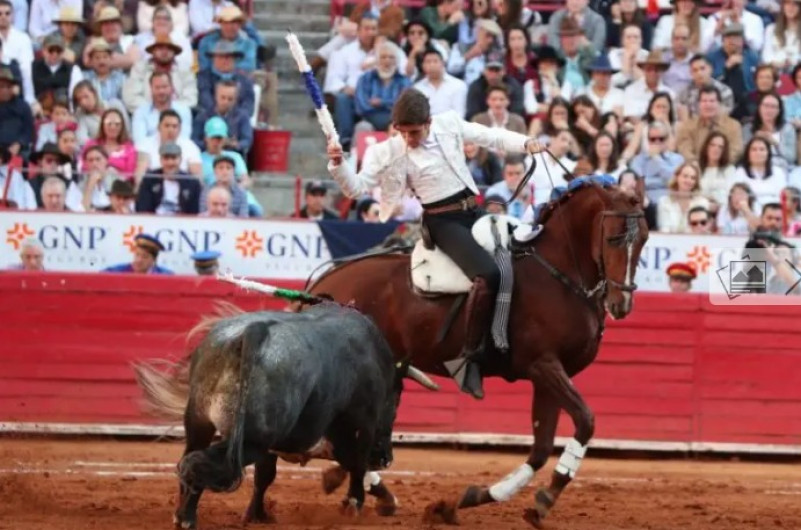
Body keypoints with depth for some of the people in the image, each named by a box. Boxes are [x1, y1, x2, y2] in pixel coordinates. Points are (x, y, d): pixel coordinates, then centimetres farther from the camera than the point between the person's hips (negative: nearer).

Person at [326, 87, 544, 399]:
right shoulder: (390, 152, -7)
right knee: (488, 274, -29)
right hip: (443, 222, -6)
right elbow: (357, 187, -7)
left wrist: (525, 144, -3)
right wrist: (338, 165, -25)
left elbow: (491, 137, 11)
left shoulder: (450, 125, 2)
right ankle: (469, 357, -25)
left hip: (474, 212, 6)